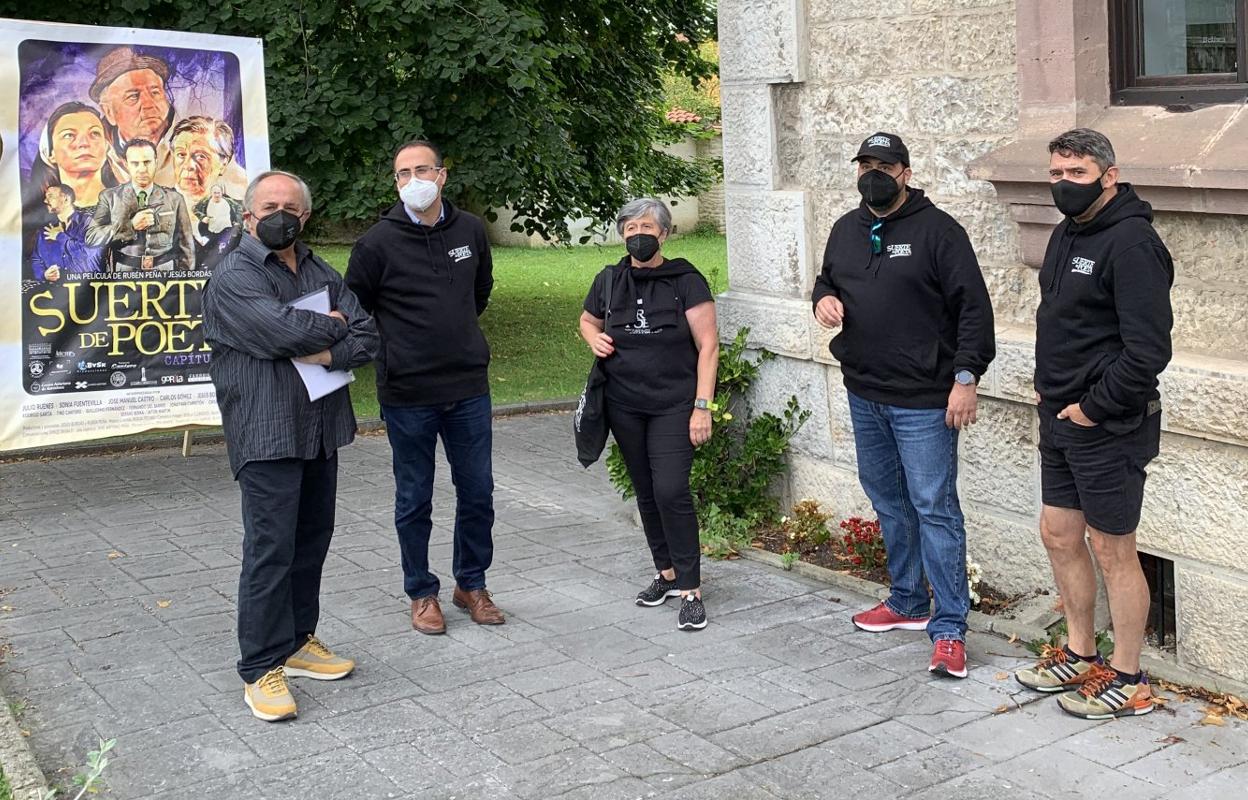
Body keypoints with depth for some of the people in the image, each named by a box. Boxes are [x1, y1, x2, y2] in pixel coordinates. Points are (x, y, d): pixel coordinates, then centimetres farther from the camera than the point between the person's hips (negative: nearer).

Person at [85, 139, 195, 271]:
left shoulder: (174, 199, 8)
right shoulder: (110, 197, 7)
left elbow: (185, 245, 10)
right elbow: (91, 237, -1)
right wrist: (131, 225, -9)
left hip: (165, 274, 0)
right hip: (125, 273, 0)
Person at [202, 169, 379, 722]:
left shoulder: (320, 273, 14)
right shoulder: (234, 277, -7)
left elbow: (367, 337, 4)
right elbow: (289, 331, -22)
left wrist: (328, 353, -14)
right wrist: (334, 324, -4)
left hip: (321, 430, 7)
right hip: (267, 433, -7)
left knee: (311, 540, 13)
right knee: (270, 548, -8)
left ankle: (298, 642, 26)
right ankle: (261, 669, 0)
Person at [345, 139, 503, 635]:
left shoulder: (470, 230, 2)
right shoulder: (377, 243, -10)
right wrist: (393, 348, 1)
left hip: (469, 389, 4)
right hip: (407, 394, -3)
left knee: (477, 493, 11)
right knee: (414, 501, 9)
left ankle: (471, 584, 29)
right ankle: (422, 593, 24)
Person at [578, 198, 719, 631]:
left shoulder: (685, 281, -8)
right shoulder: (609, 281, 5)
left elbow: (708, 345, -9)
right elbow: (588, 320, 24)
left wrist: (702, 406, -14)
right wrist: (595, 339, 0)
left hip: (674, 405, -4)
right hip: (624, 405, 5)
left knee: (671, 491, -14)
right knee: (646, 492, 12)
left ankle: (691, 590, -6)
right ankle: (667, 573, 28)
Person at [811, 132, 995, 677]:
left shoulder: (936, 229, -9)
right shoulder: (846, 230, 12)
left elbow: (973, 306, -12)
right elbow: (826, 279, 27)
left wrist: (966, 376, -18)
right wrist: (823, 298, 3)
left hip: (922, 401, -7)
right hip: (864, 393, 7)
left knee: (935, 508, -6)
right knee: (888, 502, 17)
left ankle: (949, 628, -1)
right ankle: (908, 603, 33)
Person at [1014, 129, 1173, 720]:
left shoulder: (1130, 243, -18)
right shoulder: (1067, 233, 11)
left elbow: (1148, 351, -24)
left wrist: (1093, 406, -17)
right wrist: (1047, 385, 11)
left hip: (1108, 427, -9)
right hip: (1061, 420, 9)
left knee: (1112, 551, 1)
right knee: (1059, 535, 16)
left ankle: (1127, 681, 16)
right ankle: (1080, 654, 33)